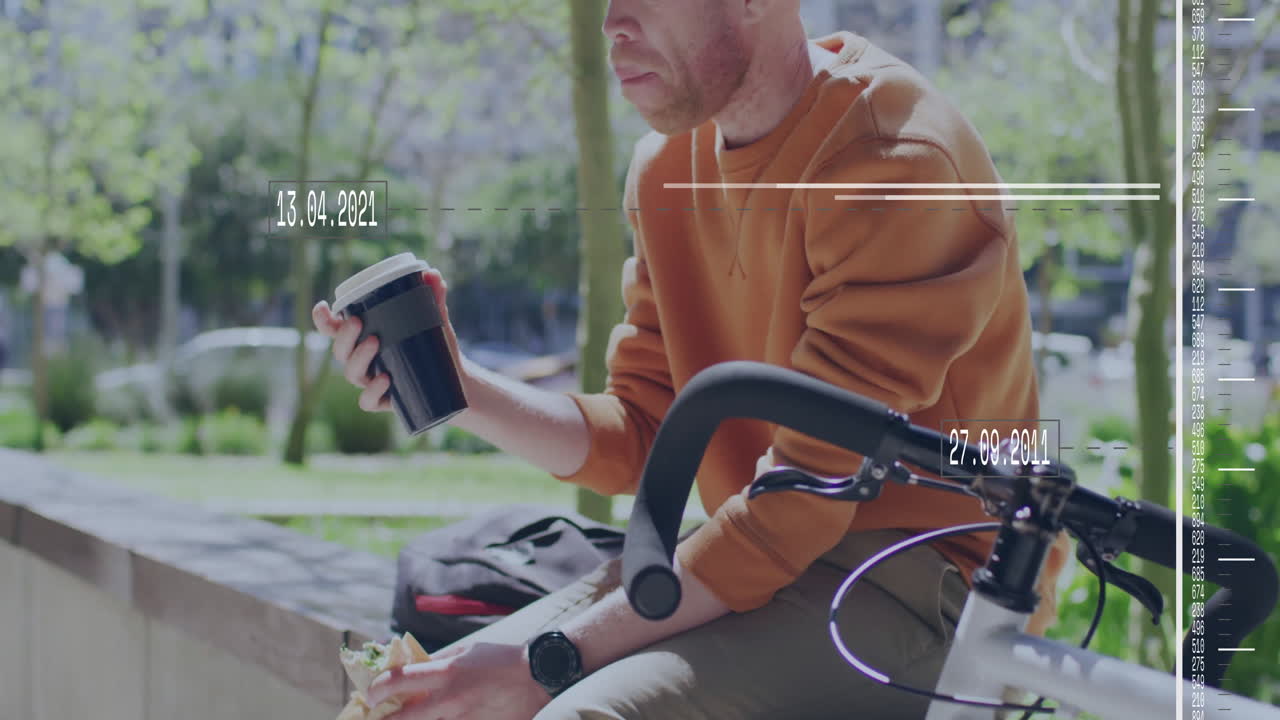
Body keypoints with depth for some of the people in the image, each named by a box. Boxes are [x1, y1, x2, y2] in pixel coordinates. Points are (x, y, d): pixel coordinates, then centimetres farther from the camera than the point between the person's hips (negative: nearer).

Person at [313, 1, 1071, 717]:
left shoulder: (893, 158, -20)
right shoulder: (667, 165, 8)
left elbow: (803, 499, -23)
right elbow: (637, 437, 9)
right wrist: (457, 388, -9)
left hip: (924, 586, -8)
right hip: (757, 553, 8)